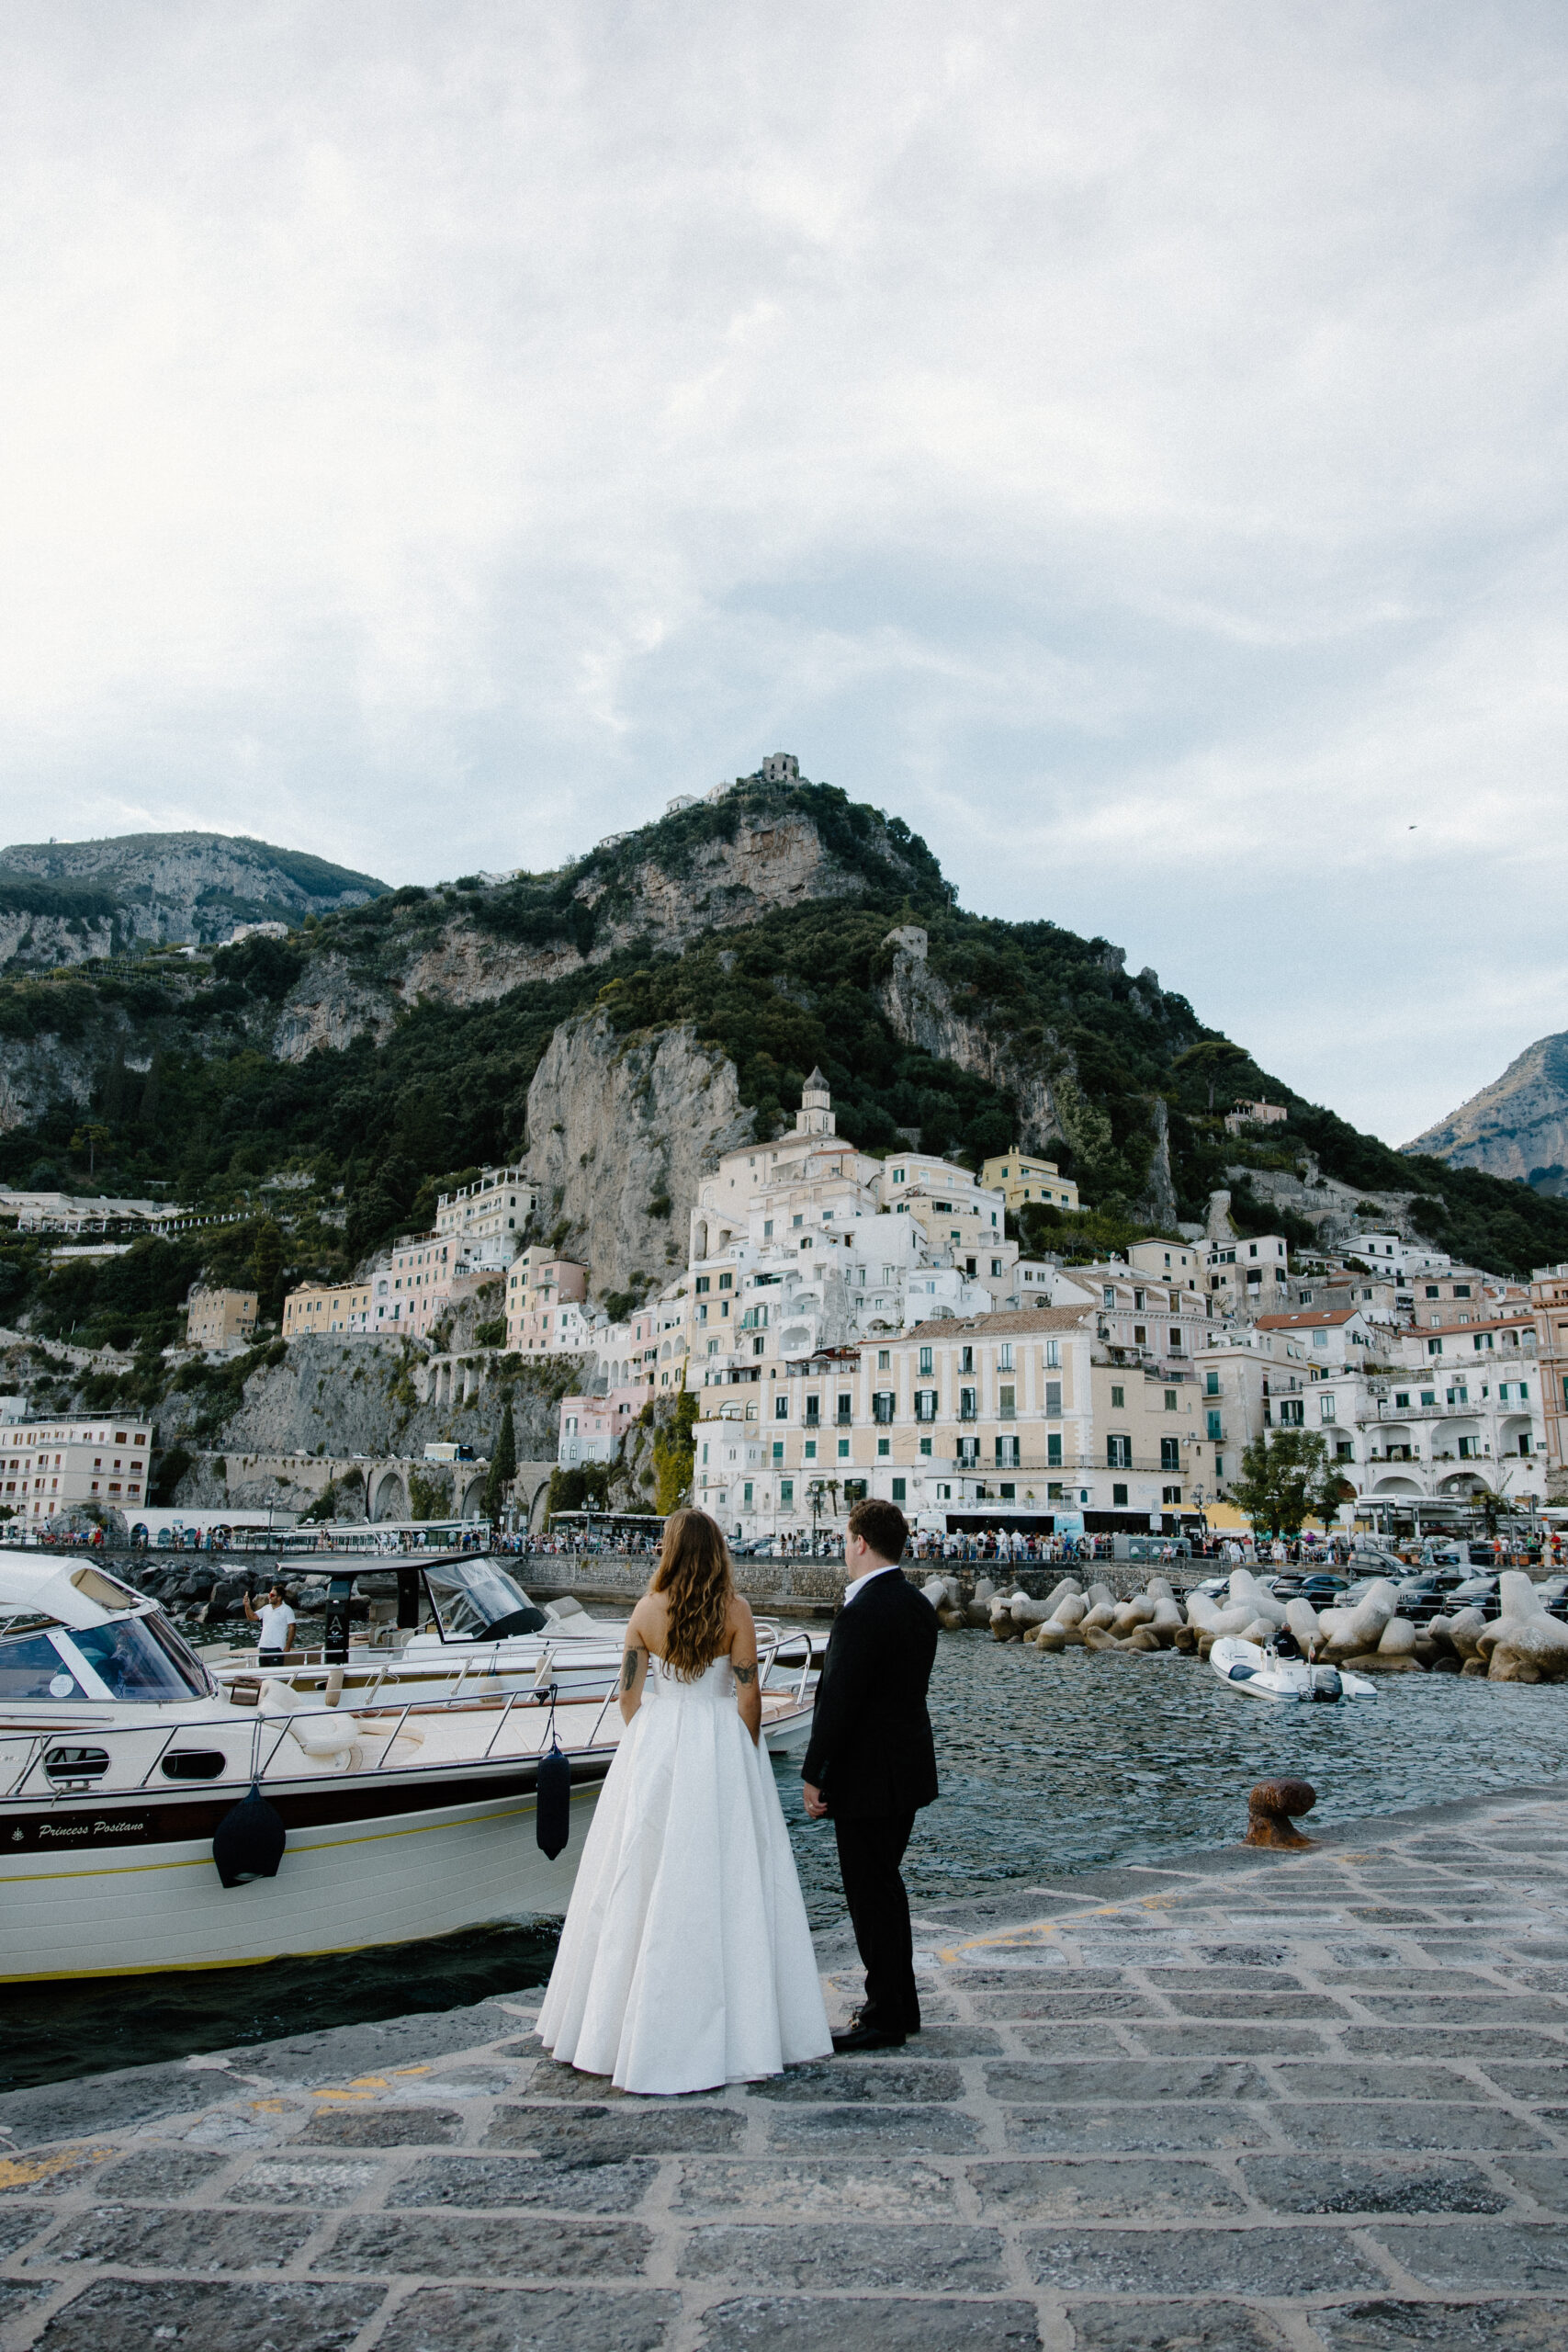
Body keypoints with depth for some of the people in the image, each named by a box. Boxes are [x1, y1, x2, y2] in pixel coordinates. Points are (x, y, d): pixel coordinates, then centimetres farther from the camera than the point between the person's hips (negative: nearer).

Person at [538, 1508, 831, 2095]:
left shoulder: (646, 1611, -4)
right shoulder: (735, 1612, -8)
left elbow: (629, 1693, 1)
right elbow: (748, 1694, -8)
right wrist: (744, 1758, 5)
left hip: (654, 1745, 1)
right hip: (721, 1747, -1)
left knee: (643, 1882, 10)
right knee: (728, 1884, 6)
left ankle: (633, 2025, 19)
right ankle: (739, 2026, 12)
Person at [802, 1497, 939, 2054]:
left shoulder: (862, 1614, -23)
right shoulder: (919, 1605, 6)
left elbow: (837, 1701, -22)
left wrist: (813, 1776, -14)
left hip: (868, 1776, -10)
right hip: (909, 1771, 10)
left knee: (871, 1894, 3)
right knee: (885, 1887, 20)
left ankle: (885, 2018, 14)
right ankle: (900, 2004, 31)